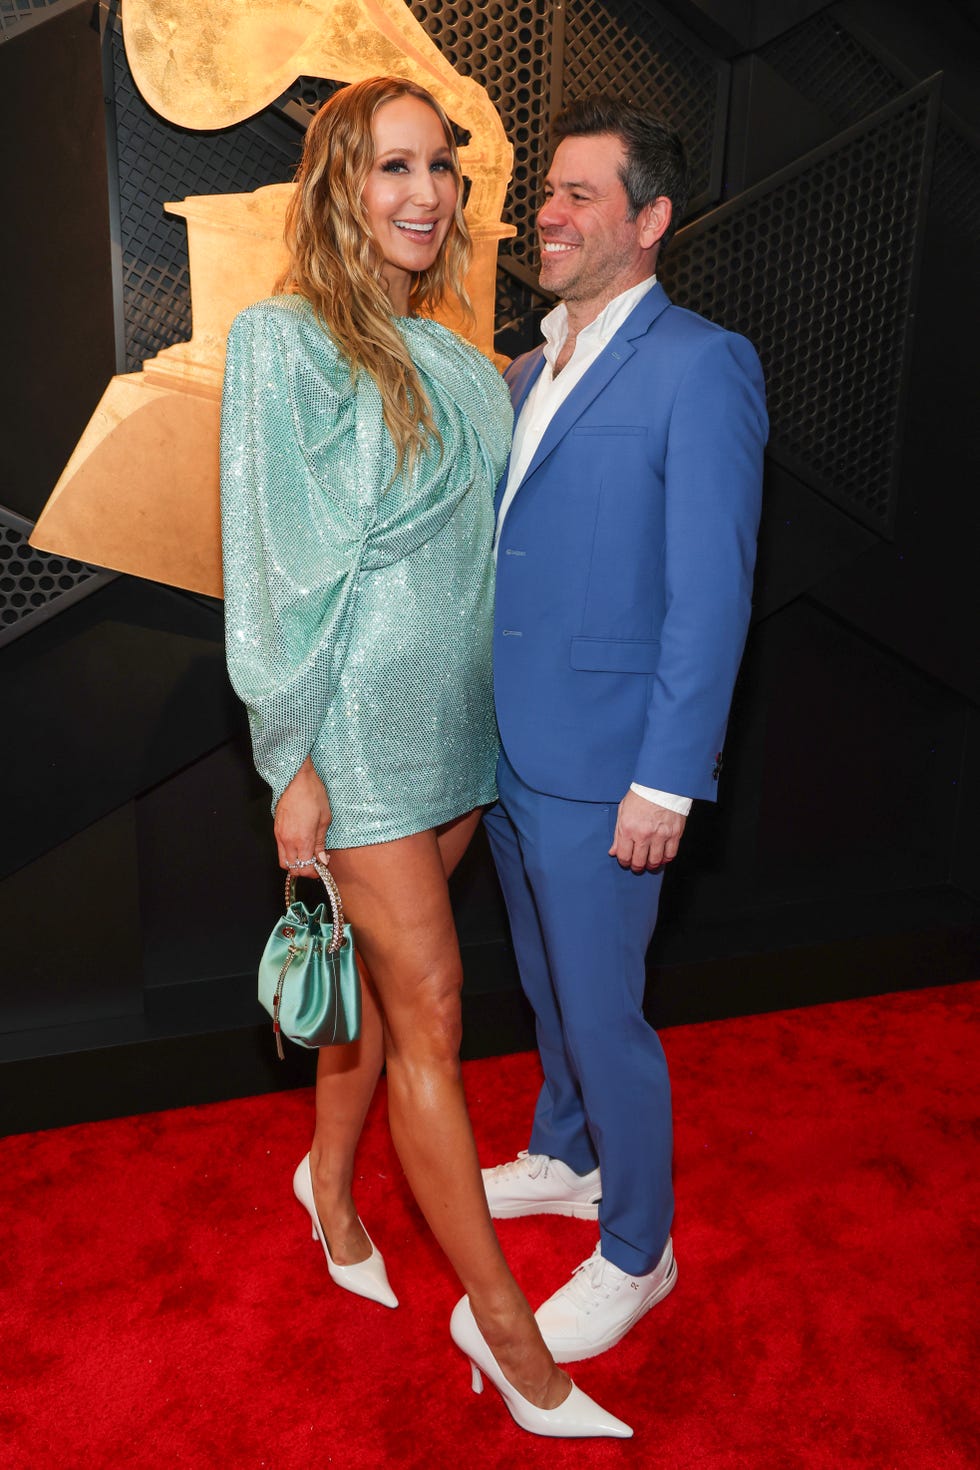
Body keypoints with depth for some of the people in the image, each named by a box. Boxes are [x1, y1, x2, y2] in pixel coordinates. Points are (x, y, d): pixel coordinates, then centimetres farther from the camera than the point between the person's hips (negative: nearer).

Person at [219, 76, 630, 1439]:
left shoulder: (456, 360, 12)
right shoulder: (285, 342, -8)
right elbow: (273, 566, -12)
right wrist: (294, 763, -12)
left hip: (457, 724, 7)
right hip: (360, 728, -6)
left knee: (382, 982, 17)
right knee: (430, 1012, 0)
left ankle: (331, 1178, 43)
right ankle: (500, 1317, 16)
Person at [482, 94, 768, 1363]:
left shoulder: (701, 366, -12)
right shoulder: (531, 373, 13)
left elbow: (711, 594, -17)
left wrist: (666, 783, -18)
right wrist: (475, 723, 14)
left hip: (598, 768, -8)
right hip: (506, 748, 8)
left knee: (602, 1012, 5)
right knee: (546, 985, 23)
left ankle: (636, 1250, 29)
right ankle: (565, 1158, 47)